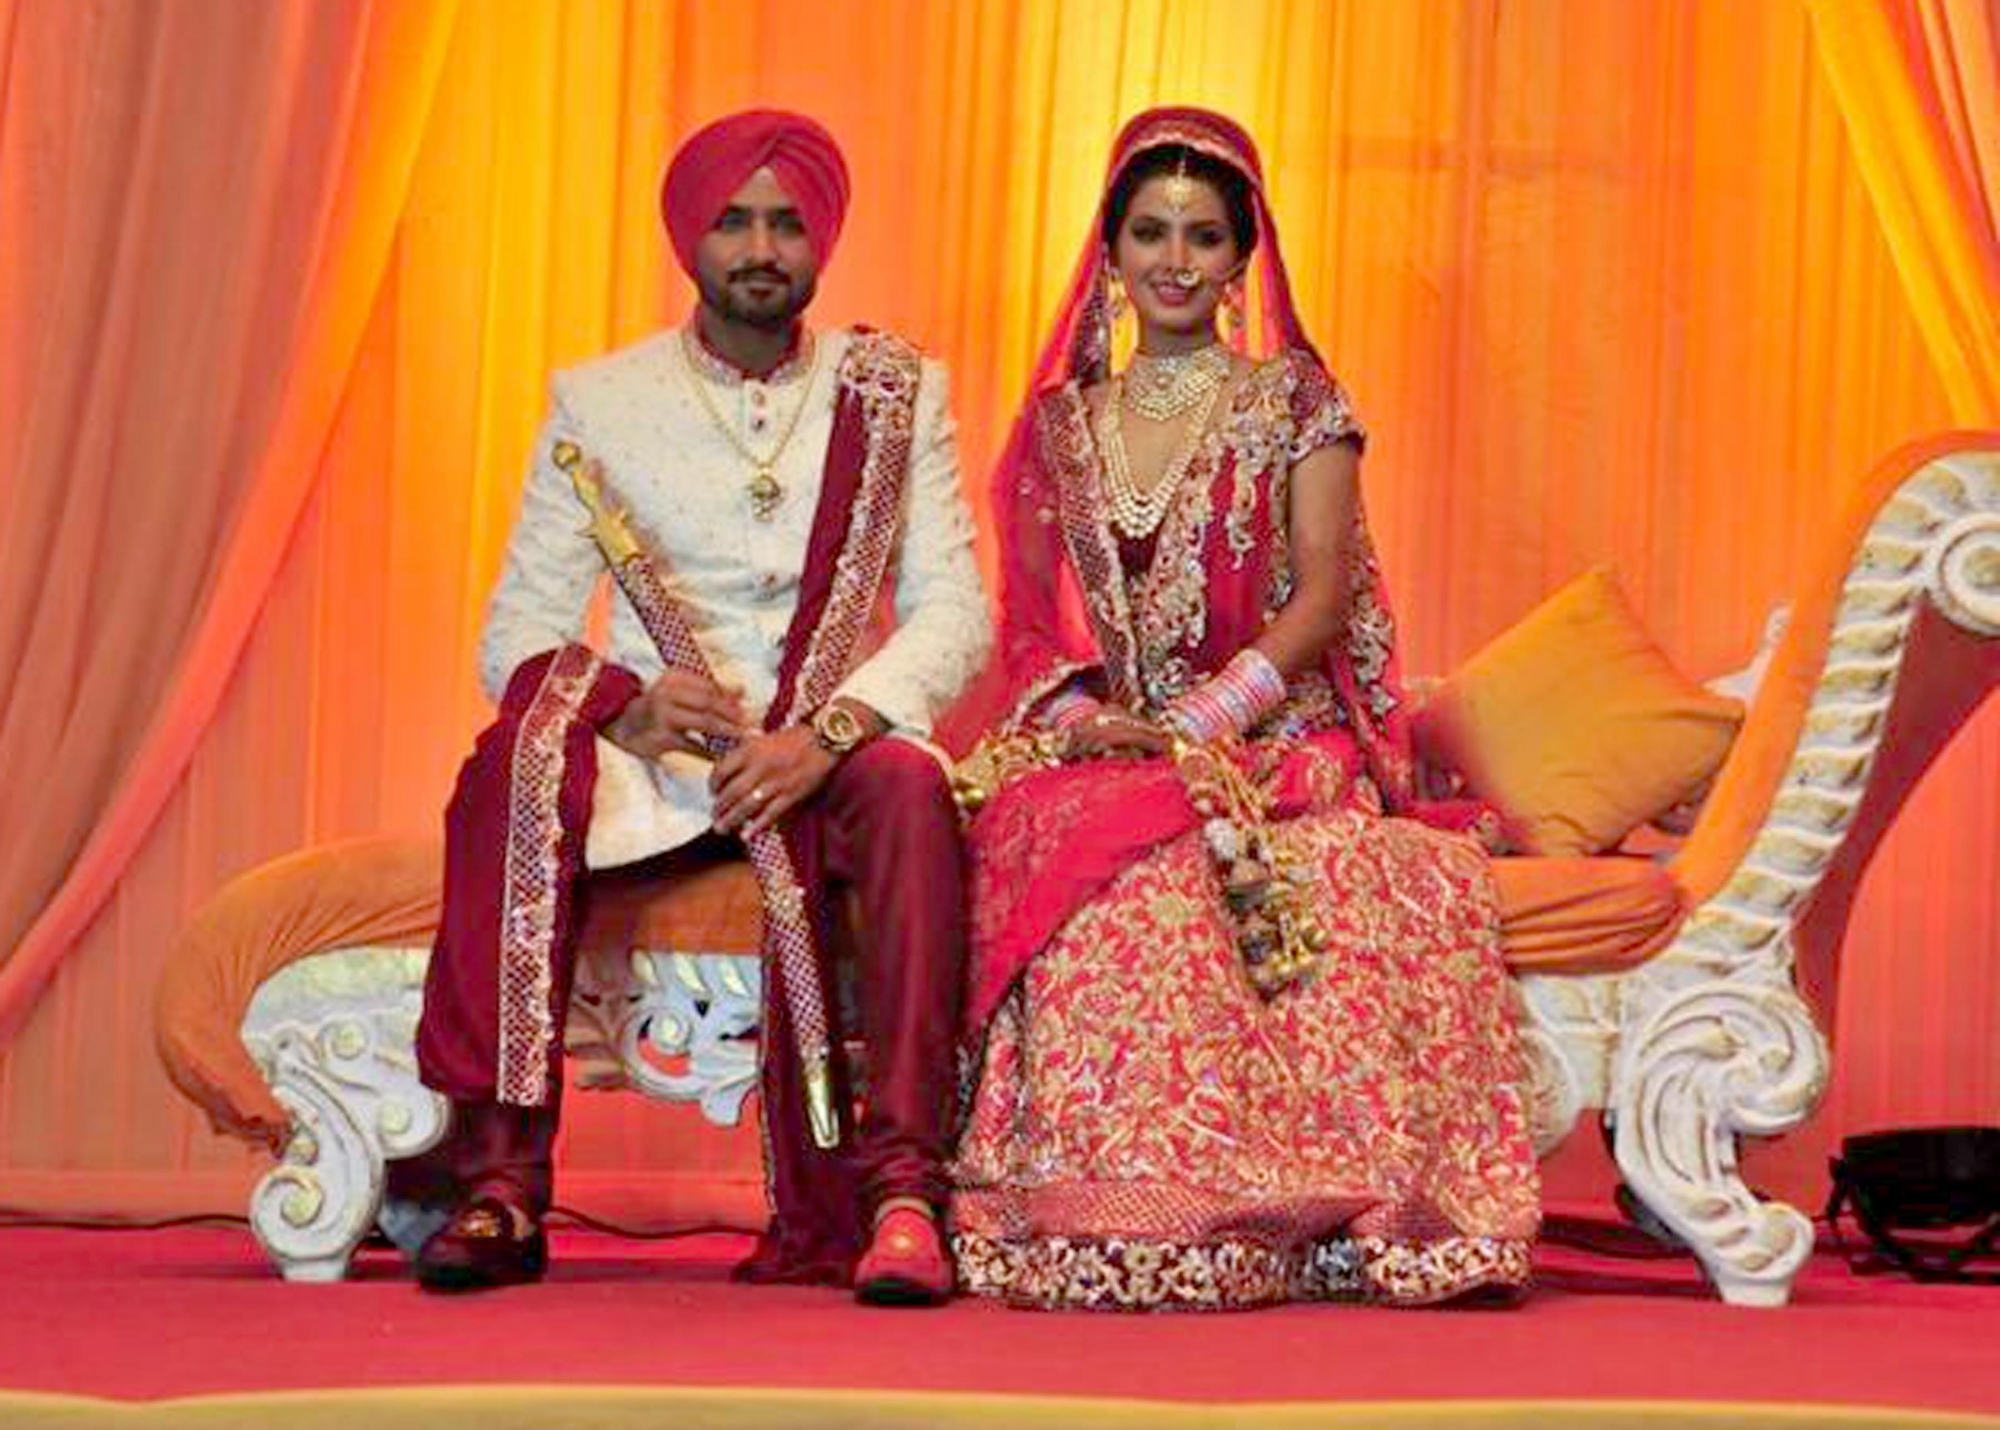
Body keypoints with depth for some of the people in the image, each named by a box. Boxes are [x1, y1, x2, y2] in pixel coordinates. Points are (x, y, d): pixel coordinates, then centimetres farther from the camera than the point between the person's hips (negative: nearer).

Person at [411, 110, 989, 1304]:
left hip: (827, 751, 0)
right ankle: (502, 1182, -34)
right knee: (522, 756, -32)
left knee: (908, 782, -35)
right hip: (654, 757, 1)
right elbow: (516, 631, 2)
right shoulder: (602, 401, 7)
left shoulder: (897, 393, 8)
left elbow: (954, 610, -2)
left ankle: (904, 1190, -36)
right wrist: (624, 704, -20)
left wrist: (828, 731, -20)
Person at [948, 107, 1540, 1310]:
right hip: (1104, 754, 2)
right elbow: (1031, 623, 15)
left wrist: (1194, 725, -15)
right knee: (1084, 857, -34)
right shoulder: (1060, 425, 19)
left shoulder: (1296, 404, 9)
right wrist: (1079, 716, -8)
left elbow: (1321, 597, -2)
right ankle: (1111, 1217, -32)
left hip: (1271, 749, -2)